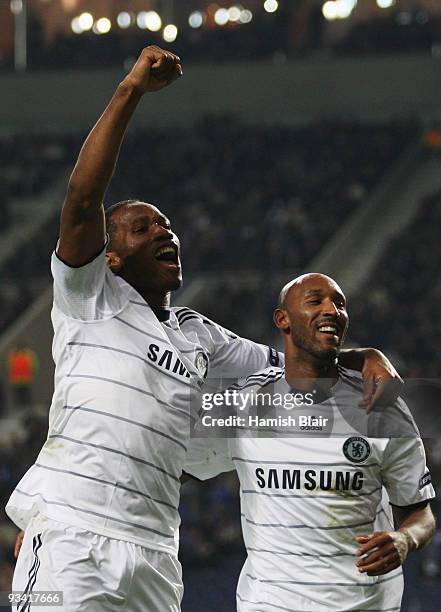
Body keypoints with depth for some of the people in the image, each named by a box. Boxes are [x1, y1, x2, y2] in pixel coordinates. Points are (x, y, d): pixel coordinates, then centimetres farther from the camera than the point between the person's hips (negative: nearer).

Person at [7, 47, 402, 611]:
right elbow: (81, 199, -8)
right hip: (70, 537, -6)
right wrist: (131, 89, -12)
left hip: (153, 556, 6)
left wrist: (366, 357, 8)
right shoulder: (92, 300, 5)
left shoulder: (198, 336, 23)